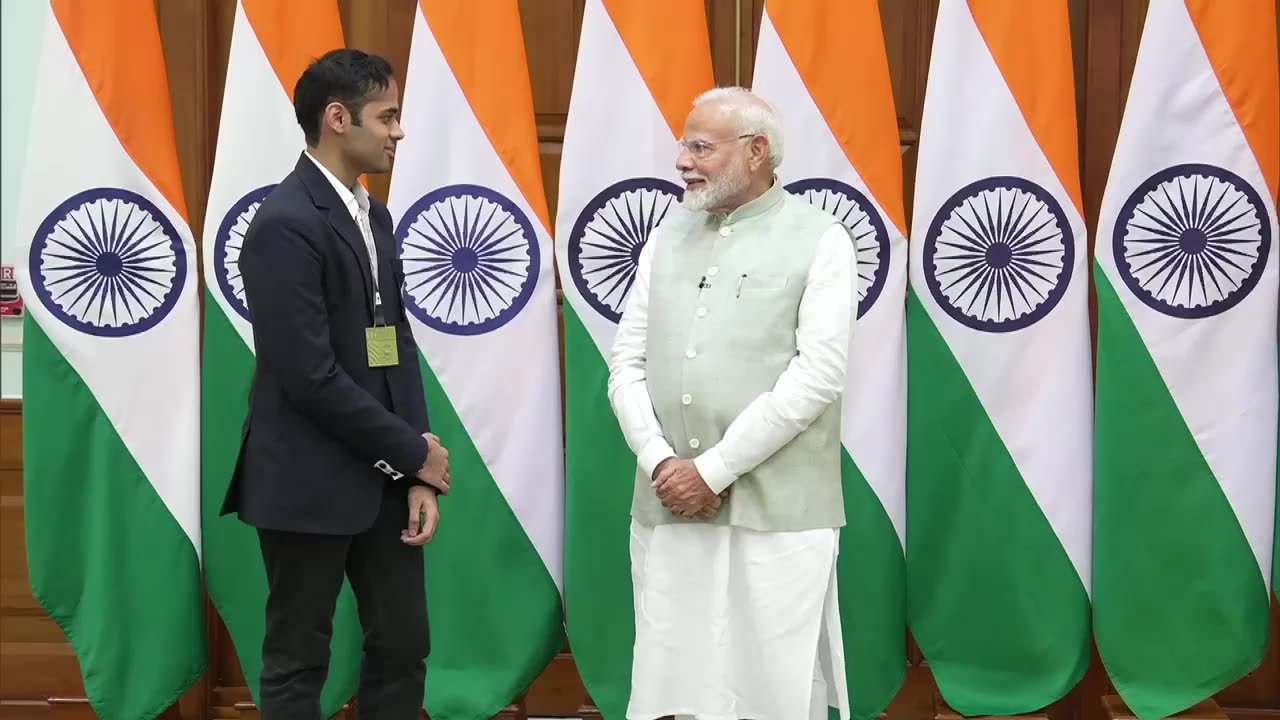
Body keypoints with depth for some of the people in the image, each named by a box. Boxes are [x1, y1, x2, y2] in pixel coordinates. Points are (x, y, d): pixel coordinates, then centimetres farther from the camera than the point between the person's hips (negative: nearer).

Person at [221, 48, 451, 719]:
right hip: (311, 482, -8)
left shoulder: (374, 214, 11)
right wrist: (414, 453, -12)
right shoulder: (285, 224, -17)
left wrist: (420, 477, 1)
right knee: (299, 659, 5)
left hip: (383, 475, 8)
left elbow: (398, 349, 10)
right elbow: (310, 376, -21)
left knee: (404, 645, 11)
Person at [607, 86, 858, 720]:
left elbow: (815, 377, -11)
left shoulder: (819, 240, -3)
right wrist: (660, 461, -7)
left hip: (776, 512, -4)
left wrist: (713, 470, -13)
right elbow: (626, 363, 9)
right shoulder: (667, 237, 13)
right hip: (669, 506, 5)